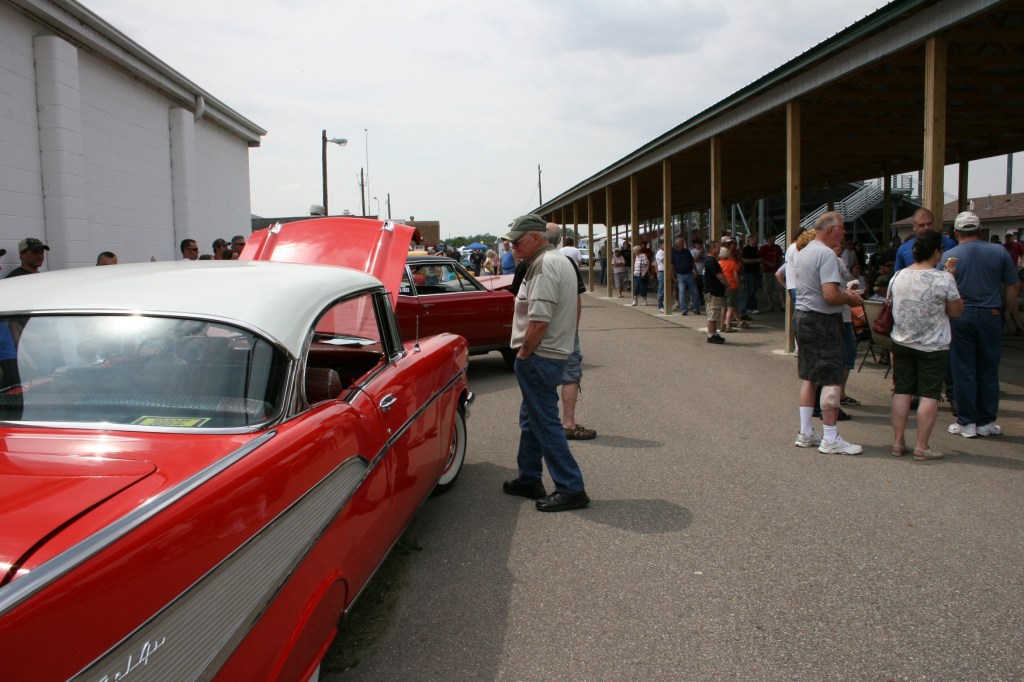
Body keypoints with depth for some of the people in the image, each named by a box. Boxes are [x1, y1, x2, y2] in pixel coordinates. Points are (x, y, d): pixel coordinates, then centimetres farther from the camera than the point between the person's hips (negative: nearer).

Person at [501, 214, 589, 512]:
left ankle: (571, 489, 4)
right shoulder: (559, 260, 15)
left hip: (540, 357, -11)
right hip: (554, 352, 11)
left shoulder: (544, 265, -18)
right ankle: (529, 480, 30)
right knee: (530, 419, 19)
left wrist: (524, 353, -14)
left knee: (545, 423, -3)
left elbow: (539, 320, -27)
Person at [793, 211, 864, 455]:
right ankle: (831, 439, -1)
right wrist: (850, 299, -7)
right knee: (832, 380, -5)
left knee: (809, 377, 14)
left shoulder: (803, 252, 14)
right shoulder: (826, 254, -17)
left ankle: (805, 433, 19)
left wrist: (844, 292, 15)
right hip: (823, 322, -10)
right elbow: (830, 296, -25)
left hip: (803, 317, 10)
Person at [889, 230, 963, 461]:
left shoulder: (898, 277, -1)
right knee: (929, 395, 2)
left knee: (902, 392, 9)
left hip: (902, 344, 5)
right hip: (933, 347, -4)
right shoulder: (944, 279, -15)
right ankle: (921, 447, 5)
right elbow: (956, 311, -4)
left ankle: (898, 442, 13)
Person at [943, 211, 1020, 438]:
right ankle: (986, 422, 16)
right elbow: (1013, 286, 3)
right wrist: (1008, 309, 14)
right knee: (988, 370, 10)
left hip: (960, 316, -1)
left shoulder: (949, 256, -4)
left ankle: (966, 422, 9)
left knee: (963, 370, 5)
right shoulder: (999, 252, 0)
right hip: (991, 316, 1)